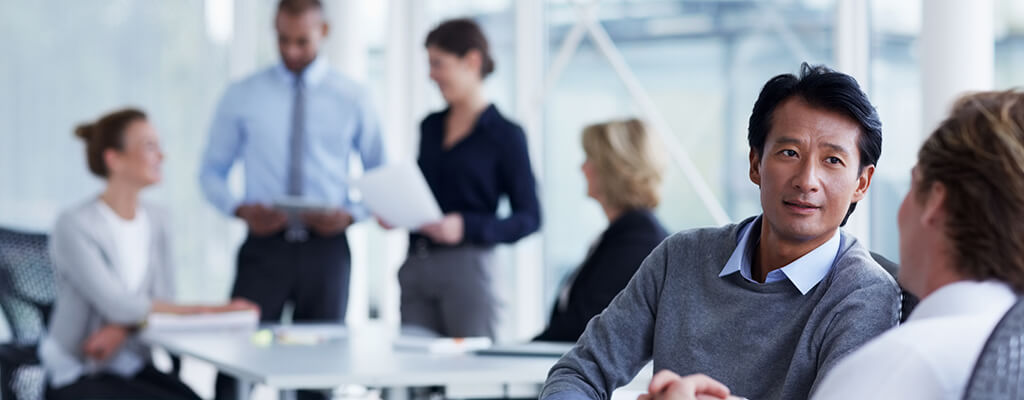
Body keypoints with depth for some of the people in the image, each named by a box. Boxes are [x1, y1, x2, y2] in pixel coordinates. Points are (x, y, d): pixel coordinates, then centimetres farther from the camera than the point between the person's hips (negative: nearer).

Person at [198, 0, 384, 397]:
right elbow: (212, 171, 7)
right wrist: (240, 209, -13)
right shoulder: (242, 97, 3)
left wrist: (351, 214, -12)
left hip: (326, 249, 1)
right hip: (264, 248, -1)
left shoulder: (352, 99, 4)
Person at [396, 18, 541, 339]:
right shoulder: (430, 127, 14)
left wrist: (466, 227, -19)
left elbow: (529, 218, -6)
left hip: (466, 266, -5)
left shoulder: (504, 135, -3)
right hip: (416, 264, 5)